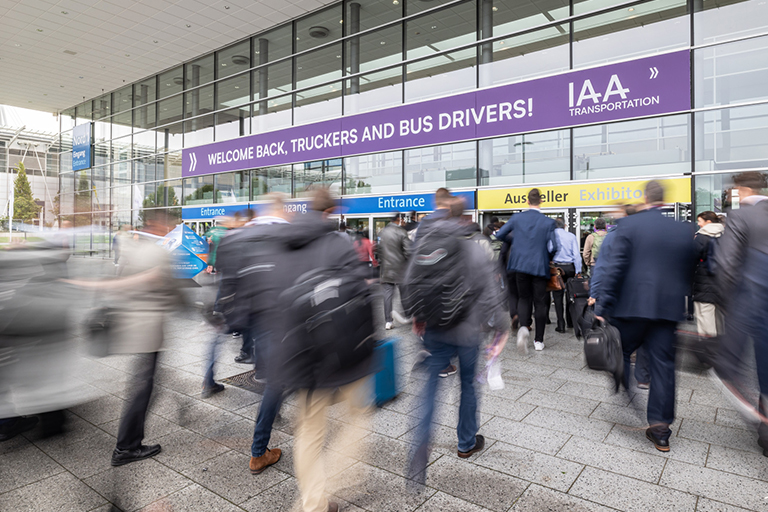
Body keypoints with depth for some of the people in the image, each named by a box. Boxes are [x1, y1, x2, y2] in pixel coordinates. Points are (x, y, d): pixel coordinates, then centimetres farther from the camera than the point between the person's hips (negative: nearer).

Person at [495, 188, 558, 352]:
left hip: (520, 265, 1)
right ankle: (539, 340, 15)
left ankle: (524, 327, -12)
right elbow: (553, 247, -9)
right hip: (540, 266, -1)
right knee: (540, 302, 9)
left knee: (523, 298, 16)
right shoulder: (548, 222, -7)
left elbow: (499, 235, 3)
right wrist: (547, 258, 12)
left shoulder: (516, 218, -2)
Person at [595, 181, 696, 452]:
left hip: (632, 305, -4)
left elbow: (614, 268, -12)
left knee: (620, 355, 14)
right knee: (663, 365, 8)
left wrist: (602, 306, -10)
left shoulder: (629, 225, -6)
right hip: (669, 308, 4)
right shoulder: (683, 230, 7)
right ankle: (660, 430, 13)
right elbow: (689, 273, 13)